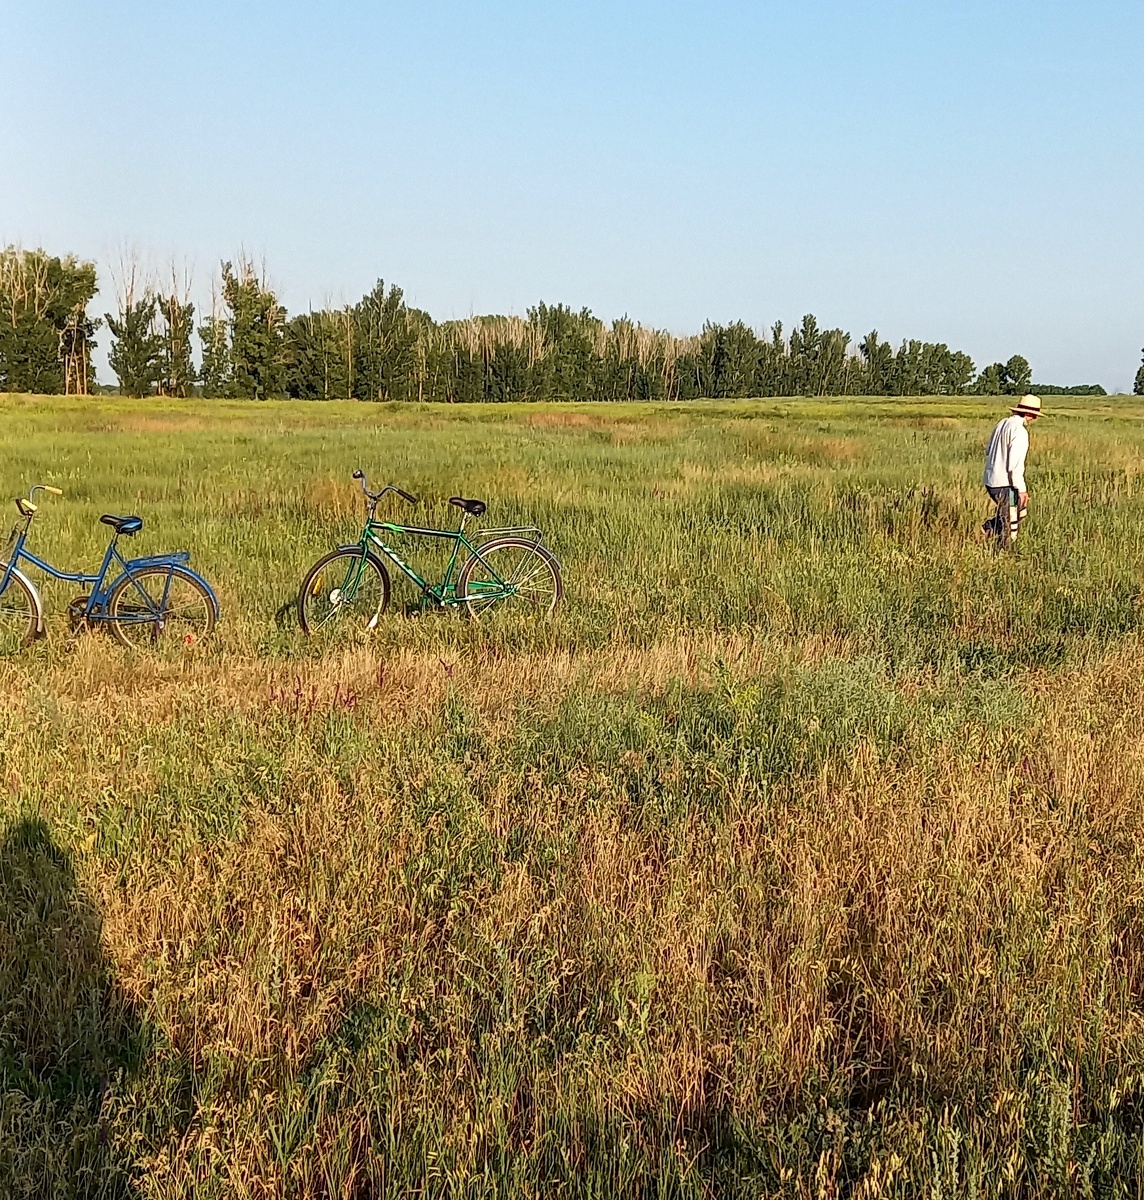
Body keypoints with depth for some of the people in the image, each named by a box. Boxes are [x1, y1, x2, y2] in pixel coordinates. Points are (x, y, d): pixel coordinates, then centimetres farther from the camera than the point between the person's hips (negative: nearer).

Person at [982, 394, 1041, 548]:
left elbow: (988, 451, 20)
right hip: (1005, 484, -9)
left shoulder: (1001, 423, 10)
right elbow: (1015, 462, -22)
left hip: (991, 481, 9)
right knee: (1009, 525, 3)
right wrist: (1021, 489, -18)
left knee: (1021, 512, 21)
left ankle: (986, 530, 15)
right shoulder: (1019, 430, -17)